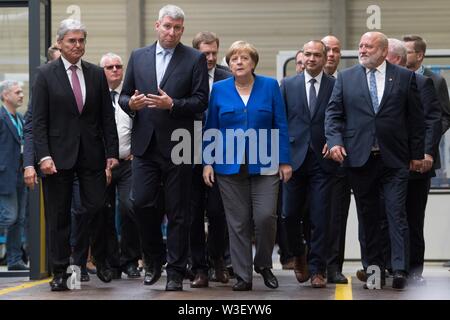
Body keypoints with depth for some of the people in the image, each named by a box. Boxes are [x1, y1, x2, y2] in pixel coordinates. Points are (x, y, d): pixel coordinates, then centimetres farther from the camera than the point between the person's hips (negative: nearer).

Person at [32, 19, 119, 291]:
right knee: (59, 216, 3)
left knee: (97, 209, -2)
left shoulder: (97, 74, 8)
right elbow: (39, 120, -3)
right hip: (59, 155, -2)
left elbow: (107, 117, 9)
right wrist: (43, 155, -12)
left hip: (92, 154, 2)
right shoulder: (46, 74, 0)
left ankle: (101, 260, 19)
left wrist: (112, 152, 3)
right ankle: (60, 271, 10)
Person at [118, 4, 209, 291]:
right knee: (141, 202, -5)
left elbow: (201, 101, -6)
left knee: (178, 212, 1)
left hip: (177, 146, -3)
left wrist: (172, 105, -20)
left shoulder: (195, 59, 1)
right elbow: (124, 96, 13)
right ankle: (154, 260, 17)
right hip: (145, 145, 3)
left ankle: (176, 272, 9)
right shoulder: (138, 57, 12)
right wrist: (131, 103, -10)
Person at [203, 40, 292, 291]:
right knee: (238, 223, 2)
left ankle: (264, 264, 13)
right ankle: (243, 276, 10)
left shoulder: (270, 86, 3)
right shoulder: (219, 89, 5)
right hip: (229, 165, 1)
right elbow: (211, 128, 8)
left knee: (266, 216, -11)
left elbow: (281, 126, 3)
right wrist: (208, 162, 1)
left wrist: (285, 161, -1)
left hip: (265, 165, -1)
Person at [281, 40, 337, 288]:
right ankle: (299, 256, 28)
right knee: (290, 214, 2)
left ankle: (317, 270, 5)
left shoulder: (336, 86, 4)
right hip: (294, 158, 1)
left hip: (322, 159, -1)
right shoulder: (288, 85, 9)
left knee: (320, 218, -2)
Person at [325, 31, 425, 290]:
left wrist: (417, 154, 4)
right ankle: (374, 268, 15)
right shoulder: (346, 77, 8)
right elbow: (333, 113, 6)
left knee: (397, 213, -6)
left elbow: (416, 118, 6)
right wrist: (335, 141, -10)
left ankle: (400, 270, -8)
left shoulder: (405, 77, 4)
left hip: (395, 159, -2)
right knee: (368, 216, 8)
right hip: (360, 159, 2)